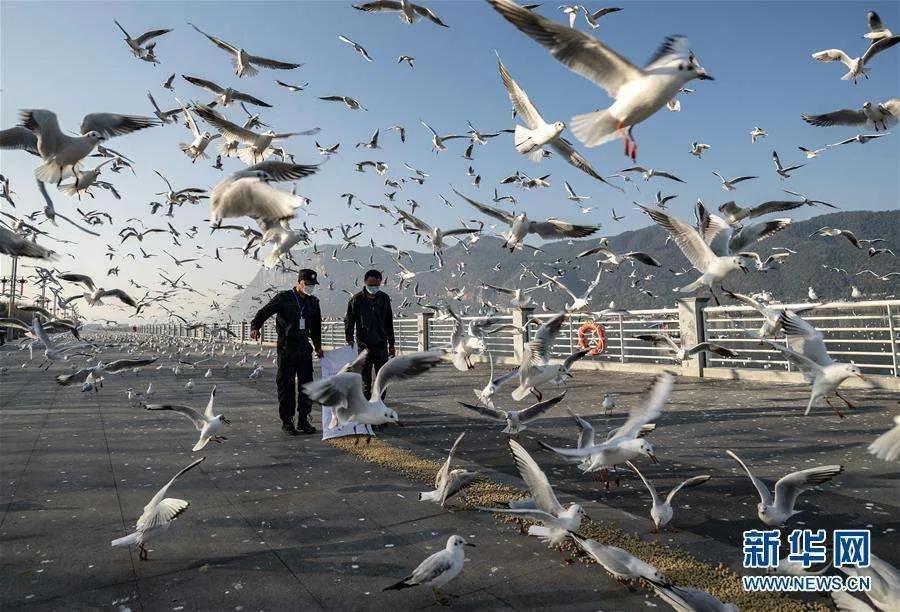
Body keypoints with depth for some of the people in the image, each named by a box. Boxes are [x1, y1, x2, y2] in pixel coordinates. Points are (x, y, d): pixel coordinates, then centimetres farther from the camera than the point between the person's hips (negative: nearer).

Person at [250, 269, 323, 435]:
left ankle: (303, 420, 15)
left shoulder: (313, 302, 13)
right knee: (286, 385, 0)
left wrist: (318, 345, 21)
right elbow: (265, 311, -15)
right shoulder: (284, 298, -4)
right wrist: (255, 326, -32)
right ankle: (287, 421, 10)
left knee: (306, 383, 5)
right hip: (286, 348, -5)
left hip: (305, 347, 5)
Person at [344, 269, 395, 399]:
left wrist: (391, 344, 12)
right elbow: (349, 321, 0)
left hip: (381, 346, 3)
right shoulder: (357, 300, -3)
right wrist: (350, 340, -14)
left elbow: (389, 323, 12)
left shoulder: (384, 299, 5)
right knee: (365, 380, 2)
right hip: (364, 346, -3)